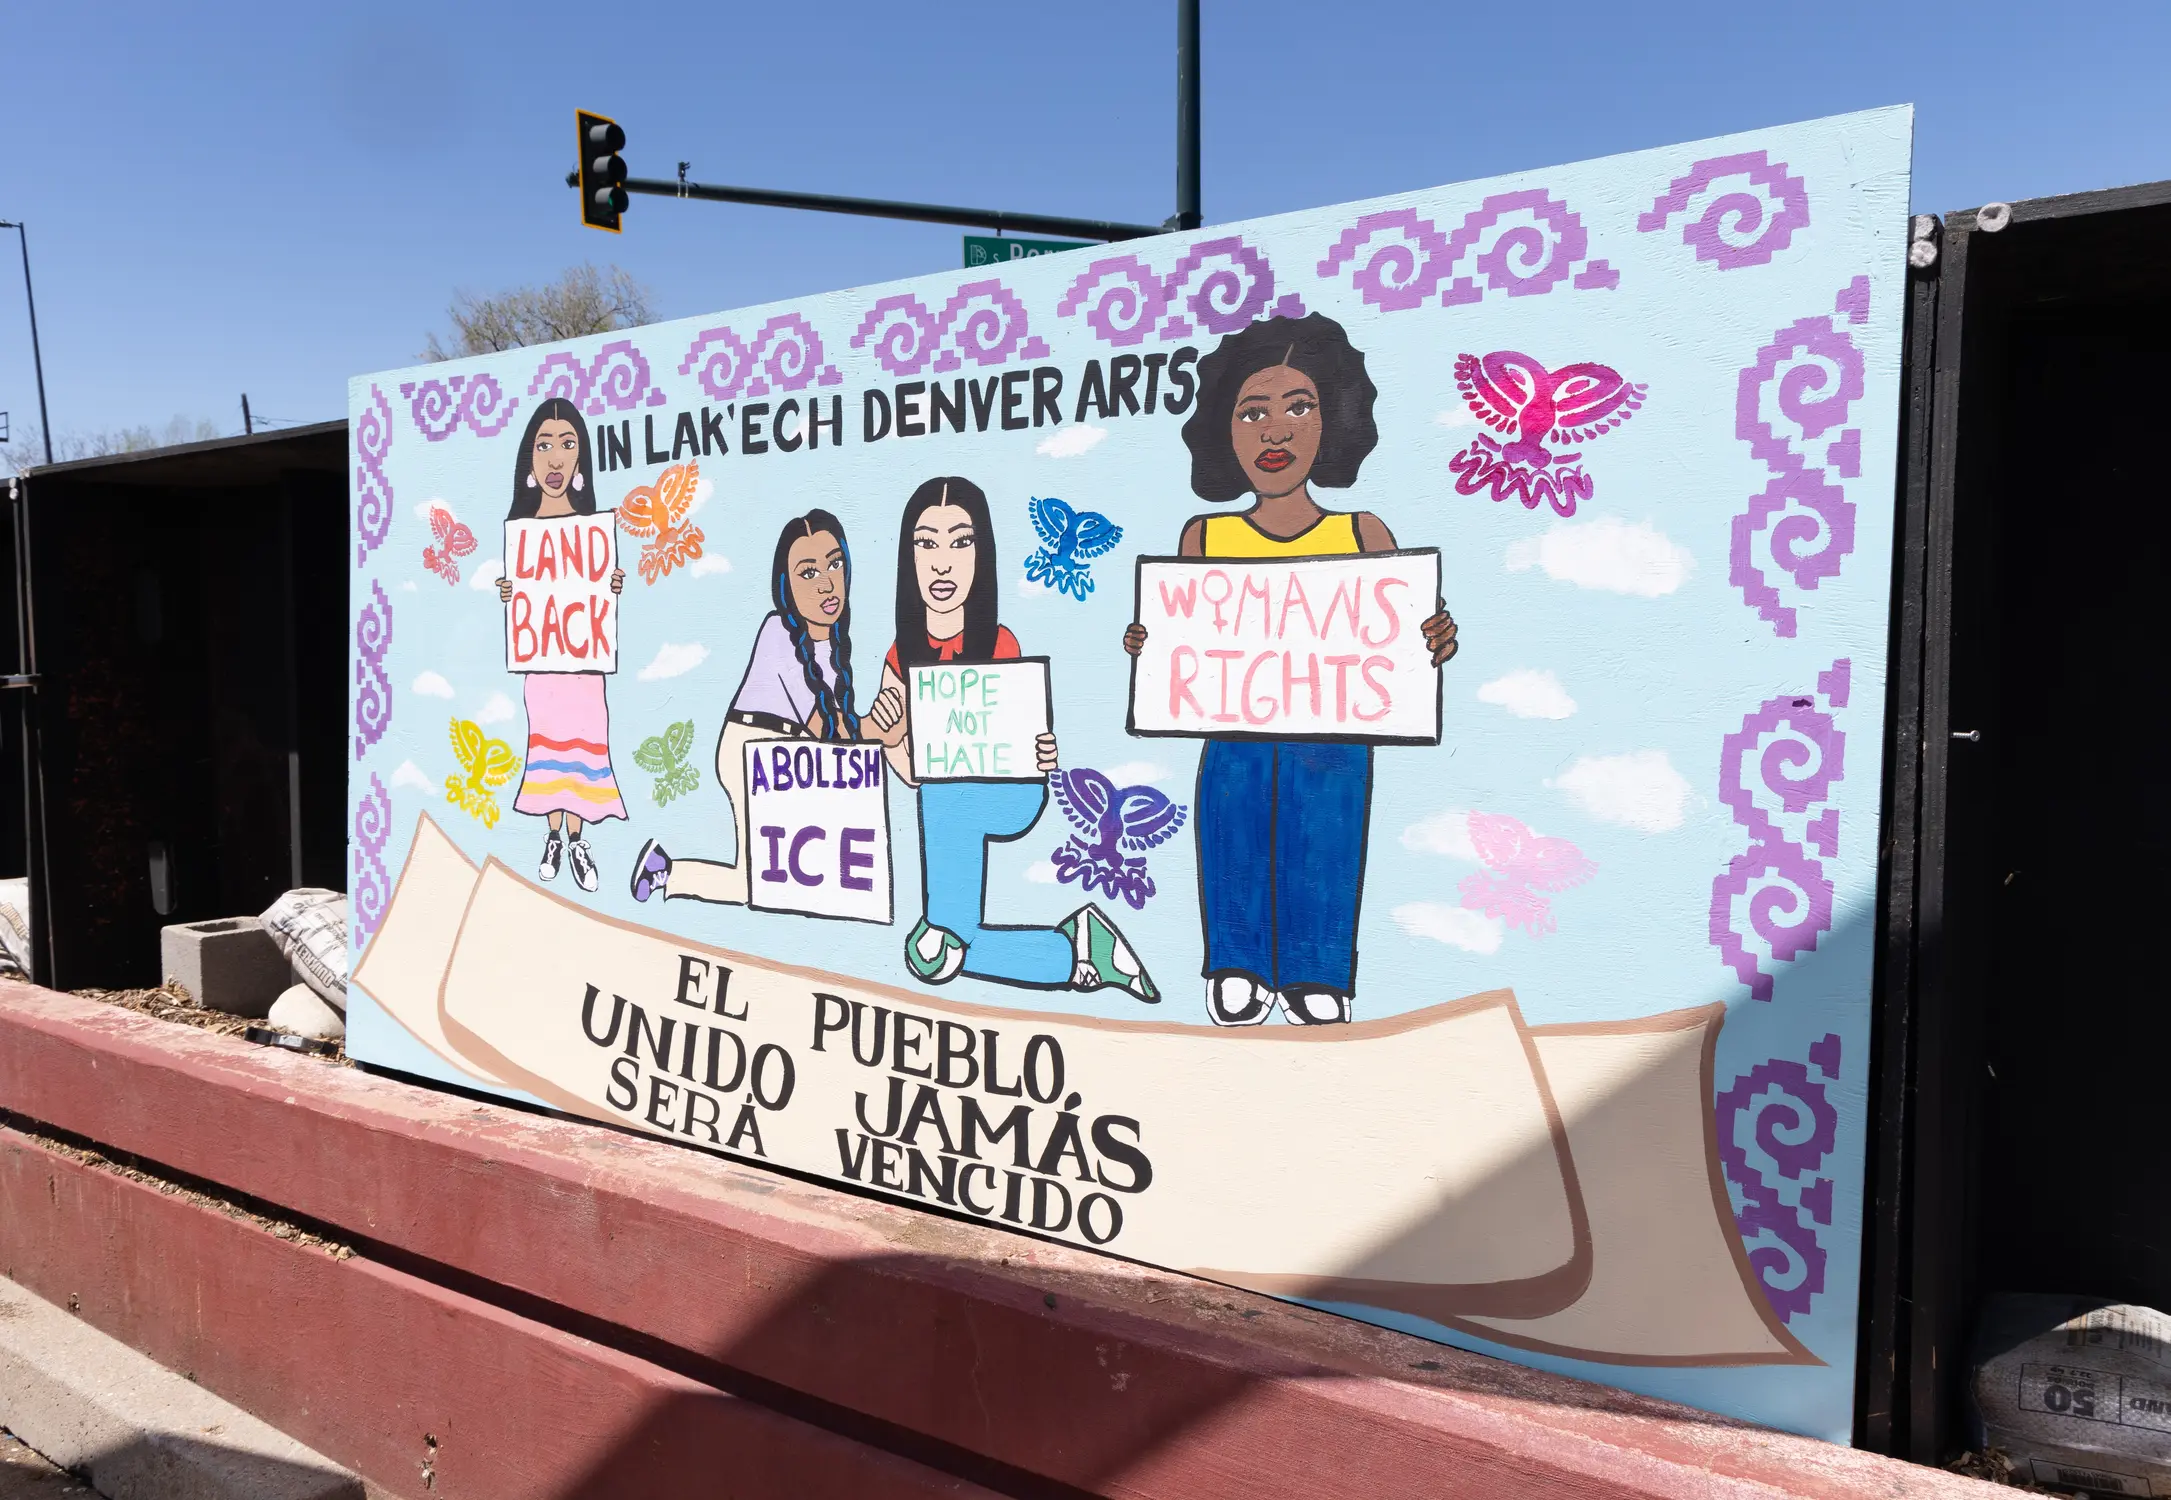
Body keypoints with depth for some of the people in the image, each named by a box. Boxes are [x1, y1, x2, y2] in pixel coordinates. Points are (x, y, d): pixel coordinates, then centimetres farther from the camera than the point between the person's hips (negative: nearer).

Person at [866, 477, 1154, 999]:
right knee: (931, 960, 2)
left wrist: (1036, 753, -26)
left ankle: (948, 925, -13)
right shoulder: (903, 654, -4)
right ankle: (1077, 949, 11)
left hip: (1008, 795, -4)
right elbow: (913, 772, -2)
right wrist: (889, 740, -21)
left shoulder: (998, 643, -13)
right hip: (950, 803, 4)